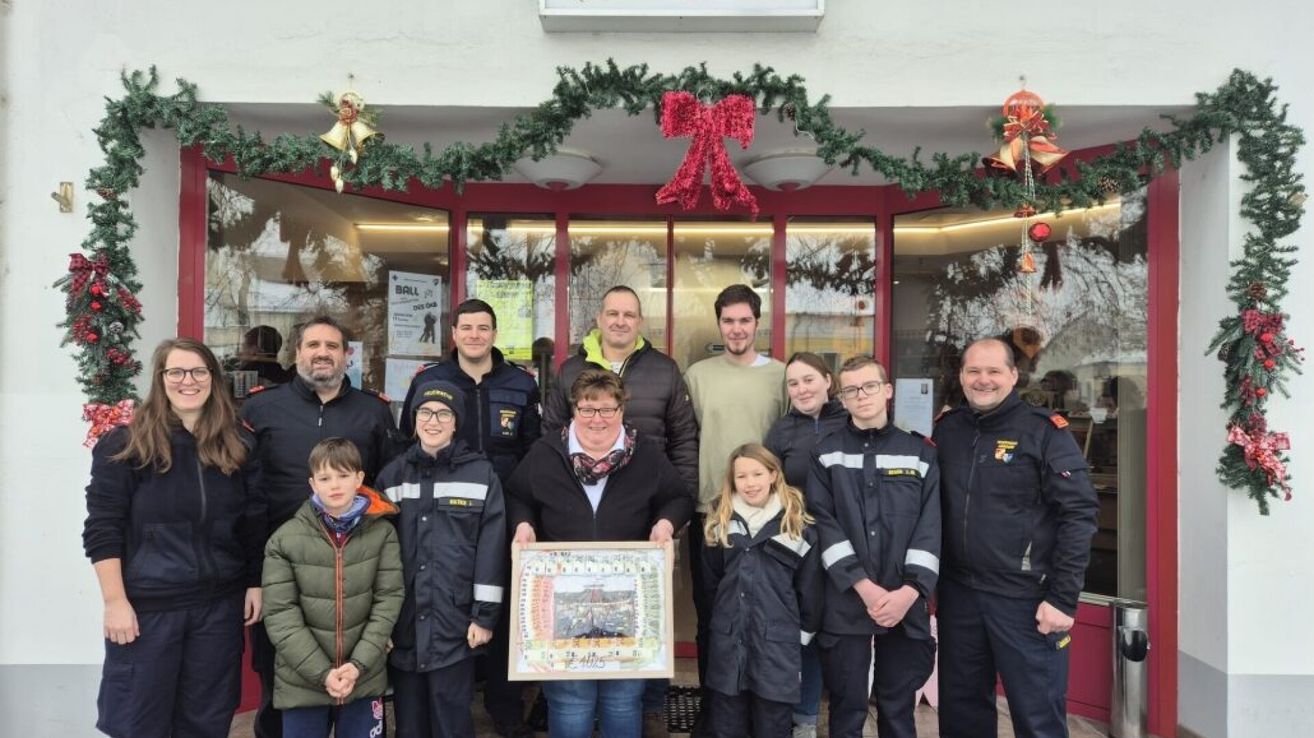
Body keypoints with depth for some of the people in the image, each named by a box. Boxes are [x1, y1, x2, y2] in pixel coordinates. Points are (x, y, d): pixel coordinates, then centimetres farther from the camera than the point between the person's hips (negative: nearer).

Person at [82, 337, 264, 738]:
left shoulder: (238, 444, 3)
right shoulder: (125, 444, -7)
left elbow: (254, 522, 7)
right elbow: (102, 529, -7)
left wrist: (255, 584, 4)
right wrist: (115, 601, -12)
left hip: (219, 604, 3)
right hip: (145, 606, -3)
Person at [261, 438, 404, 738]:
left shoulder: (382, 533, -3)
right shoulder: (285, 539, -5)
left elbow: (388, 600, -4)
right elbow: (280, 615, -7)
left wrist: (359, 664, -13)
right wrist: (322, 673, -13)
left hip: (365, 679, 1)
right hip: (301, 682, 0)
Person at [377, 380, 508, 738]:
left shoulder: (481, 474, -2)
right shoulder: (393, 474, 7)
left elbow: (491, 549, -4)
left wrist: (484, 615, -8)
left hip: (455, 622, -3)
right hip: (404, 624, 3)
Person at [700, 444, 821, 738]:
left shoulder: (798, 525, -4)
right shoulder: (721, 523, 7)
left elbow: (809, 588, 2)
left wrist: (804, 631, 5)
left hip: (777, 643, -3)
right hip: (728, 641, 3)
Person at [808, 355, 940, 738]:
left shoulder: (920, 453, 6)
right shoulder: (826, 453, 3)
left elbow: (932, 528, 0)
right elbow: (824, 524, -5)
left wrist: (909, 592, -12)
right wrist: (864, 587, -14)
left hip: (905, 604, 1)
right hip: (846, 604, -1)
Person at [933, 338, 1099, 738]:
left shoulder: (1045, 431, -8)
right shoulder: (947, 429, 7)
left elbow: (1079, 514, -11)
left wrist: (1063, 598, -14)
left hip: (1026, 599, -4)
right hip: (959, 595, 5)